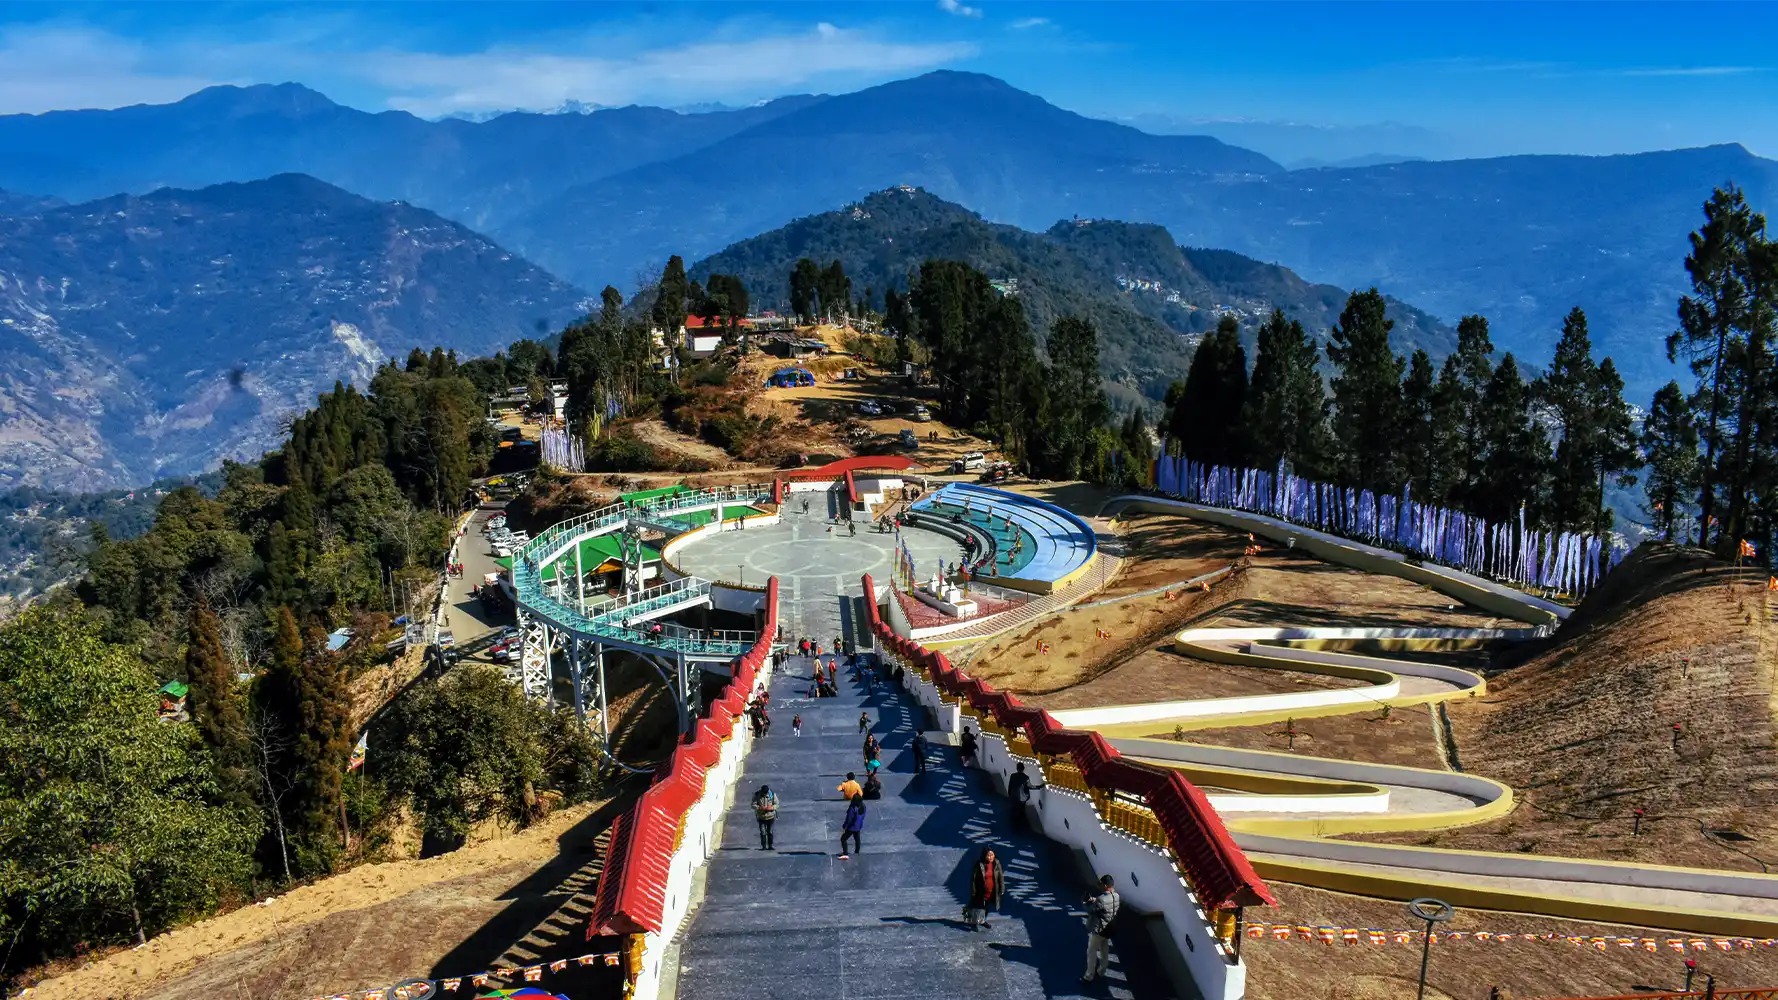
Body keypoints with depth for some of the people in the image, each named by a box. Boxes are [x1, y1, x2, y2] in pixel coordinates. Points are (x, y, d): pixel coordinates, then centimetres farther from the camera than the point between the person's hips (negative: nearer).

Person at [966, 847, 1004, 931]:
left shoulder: (996, 864, -9)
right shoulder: (979, 865, -20)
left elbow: (1001, 877, -1)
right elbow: (973, 879, -14)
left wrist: (1001, 889, 0)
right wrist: (973, 892, -12)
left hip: (992, 892, 4)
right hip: (981, 892, -4)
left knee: (988, 907, 23)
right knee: (979, 907, 9)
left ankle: (983, 920, 45)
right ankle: (975, 923, 28)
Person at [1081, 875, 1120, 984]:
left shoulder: (1101, 900, -31)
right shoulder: (1117, 896, -6)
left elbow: (1090, 910, -19)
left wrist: (1088, 901, 0)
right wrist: (1094, 900, -3)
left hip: (1098, 930, -8)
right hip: (1109, 929, 8)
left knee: (1092, 952, 7)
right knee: (1105, 951, 23)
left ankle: (1089, 976, 15)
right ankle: (1101, 971, 39)